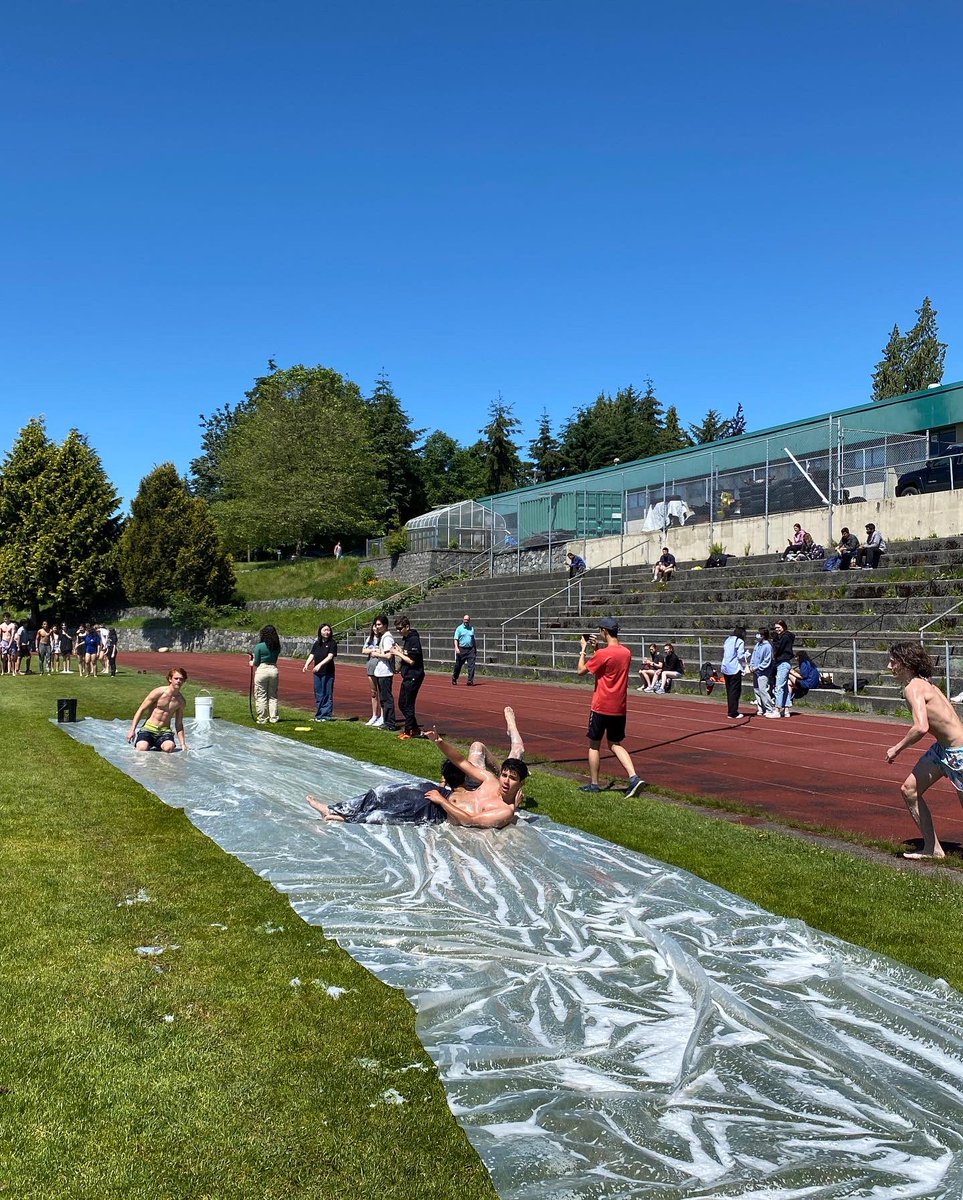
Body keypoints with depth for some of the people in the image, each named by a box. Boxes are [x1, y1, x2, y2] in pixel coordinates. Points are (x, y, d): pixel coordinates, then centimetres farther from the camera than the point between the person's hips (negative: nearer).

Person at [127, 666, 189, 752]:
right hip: (149, 728, -2)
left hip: (165, 731, 2)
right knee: (142, 748, -32)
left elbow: (179, 724, 14)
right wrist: (132, 730, -8)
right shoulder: (158, 693, -7)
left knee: (169, 748, -32)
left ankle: (157, 745, 4)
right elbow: (141, 710, -2)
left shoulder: (181, 701, 6)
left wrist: (183, 744, 5)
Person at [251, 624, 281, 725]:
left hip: (262, 670, -4)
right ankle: (273, 718, 14)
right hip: (273, 670, 4)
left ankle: (262, 719, 7)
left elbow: (256, 662, -9)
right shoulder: (277, 647, 1)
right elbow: (275, 659, 9)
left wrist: (252, 663, 16)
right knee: (273, 696, 14)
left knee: (261, 696, 5)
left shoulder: (259, 646, -12)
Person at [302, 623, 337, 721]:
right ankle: (318, 715, 19)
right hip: (317, 673, 5)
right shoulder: (316, 644, 11)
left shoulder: (332, 643, -4)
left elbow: (330, 656, -16)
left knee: (327, 694, -2)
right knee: (318, 694, 11)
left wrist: (320, 664, -28)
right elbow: (311, 655, 5)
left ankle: (326, 715, 3)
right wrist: (306, 665, -14)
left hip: (328, 673, -5)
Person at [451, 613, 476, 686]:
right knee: (458, 665, 7)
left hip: (470, 649, 3)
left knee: (472, 665, -9)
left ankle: (470, 681, -9)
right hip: (462, 649, -3)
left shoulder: (472, 628, 13)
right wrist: (456, 648, -19)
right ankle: (454, 679, 26)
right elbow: (456, 639, -5)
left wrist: (475, 648, 18)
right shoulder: (459, 628, 0)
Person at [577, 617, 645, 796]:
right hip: (620, 708, 6)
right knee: (615, 745, 15)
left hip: (601, 707, -6)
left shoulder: (602, 654, -18)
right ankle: (634, 778, -2)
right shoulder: (627, 652, 5)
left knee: (594, 745, 9)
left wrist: (584, 649, 3)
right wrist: (595, 649, 16)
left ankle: (593, 784, 15)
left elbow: (581, 671, -7)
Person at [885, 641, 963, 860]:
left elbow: (921, 727, -34)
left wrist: (897, 748, -22)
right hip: (942, 747, 10)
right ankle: (933, 849, 18)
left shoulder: (913, 687, -22)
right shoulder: (921, 683, 7)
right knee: (910, 789, 8)